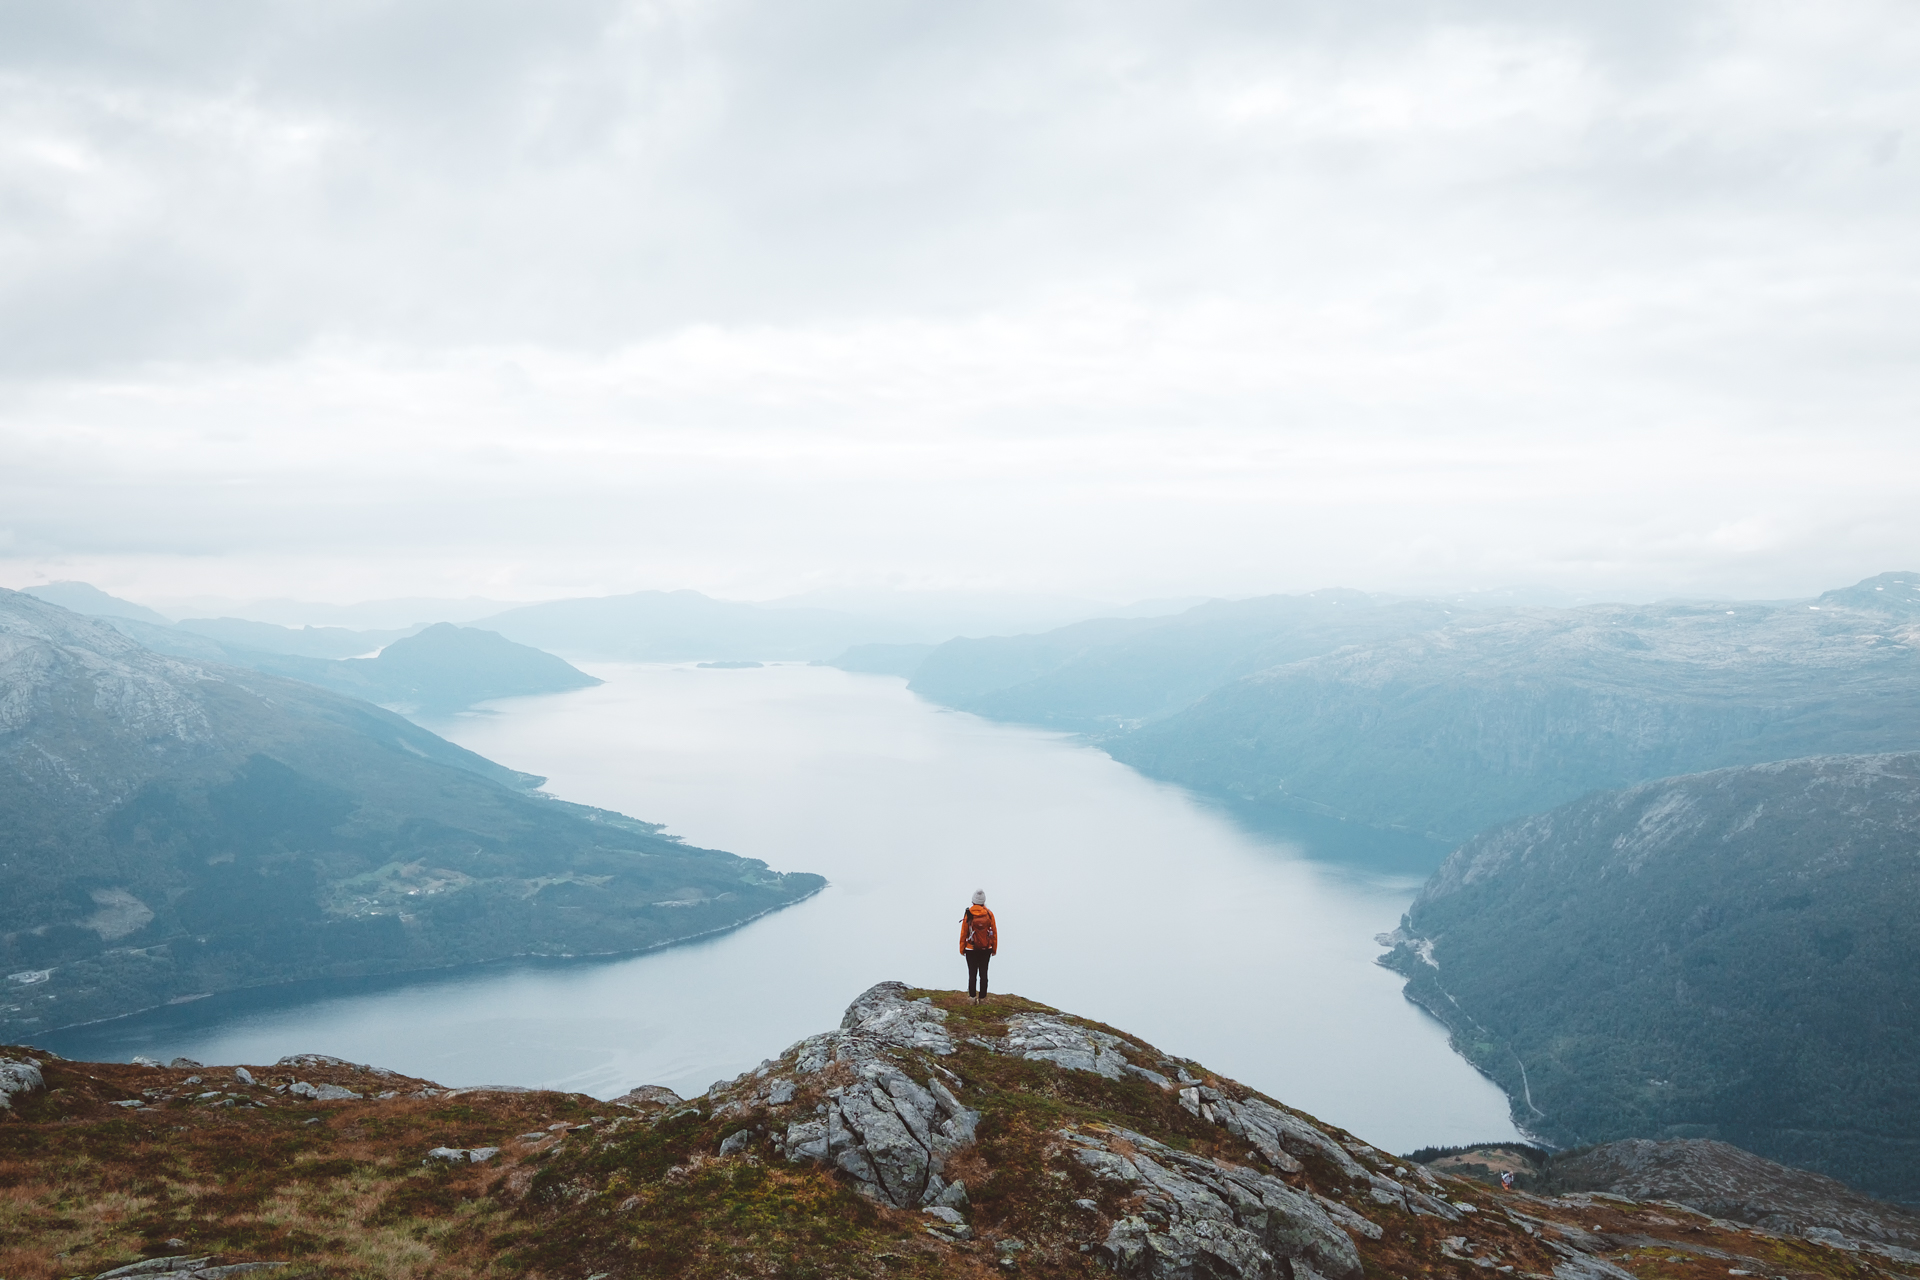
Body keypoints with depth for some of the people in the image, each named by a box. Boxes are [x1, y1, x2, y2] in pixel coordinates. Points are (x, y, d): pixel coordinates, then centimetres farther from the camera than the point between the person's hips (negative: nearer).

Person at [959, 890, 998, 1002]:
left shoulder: (968, 914, -11)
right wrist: (994, 949, 11)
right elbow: (994, 932, 0)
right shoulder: (989, 914, -6)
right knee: (983, 974, 9)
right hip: (986, 950, 2)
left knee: (972, 973, 7)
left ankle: (972, 996, 7)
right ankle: (982, 997, 13)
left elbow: (963, 933, -6)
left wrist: (962, 949, 4)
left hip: (971, 950, -2)